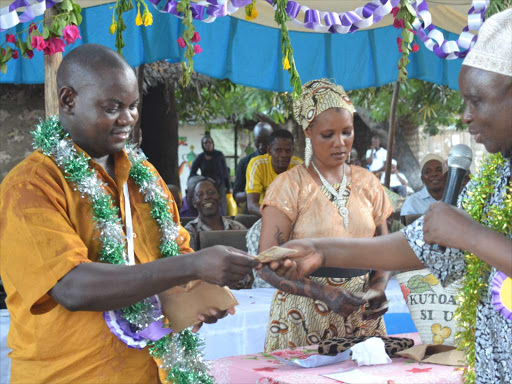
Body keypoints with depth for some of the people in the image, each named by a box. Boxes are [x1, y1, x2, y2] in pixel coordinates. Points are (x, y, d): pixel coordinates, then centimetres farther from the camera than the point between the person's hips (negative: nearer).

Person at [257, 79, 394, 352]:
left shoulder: (367, 183, 9)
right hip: (304, 320, -4)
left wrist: (378, 287, -6)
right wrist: (324, 293, -23)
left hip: (361, 318, 4)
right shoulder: (289, 186, -5)